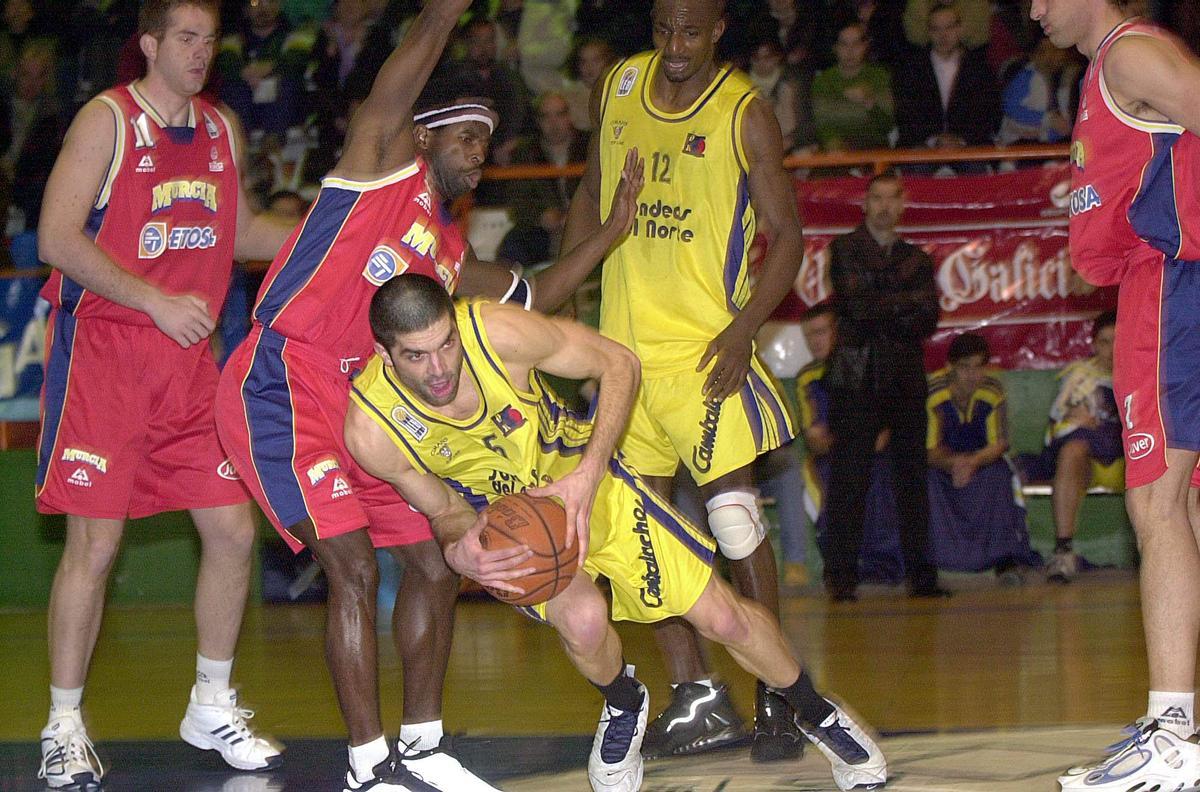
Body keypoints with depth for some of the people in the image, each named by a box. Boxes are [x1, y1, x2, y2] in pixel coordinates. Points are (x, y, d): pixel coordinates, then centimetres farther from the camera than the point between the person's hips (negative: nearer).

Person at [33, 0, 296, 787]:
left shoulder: (221, 129, 11)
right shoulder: (107, 119, -8)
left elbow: (239, 231, 25)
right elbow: (58, 237, -15)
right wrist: (154, 302, -21)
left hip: (189, 356, 6)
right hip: (102, 347, -6)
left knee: (234, 531, 3)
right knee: (95, 542, -6)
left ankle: (213, 707, 19)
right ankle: (65, 727, 5)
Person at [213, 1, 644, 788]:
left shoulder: (451, 256, 19)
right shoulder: (386, 164, -3)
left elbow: (531, 297, 32)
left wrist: (613, 227, 30)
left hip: (363, 411, 9)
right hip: (281, 390, -9)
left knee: (435, 567, 9)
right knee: (355, 568, -16)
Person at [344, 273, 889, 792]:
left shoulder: (499, 331, -32)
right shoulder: (371, 429, -27)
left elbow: (618, 363, -16)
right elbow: (446, 511, -9)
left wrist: (588, 475, -27)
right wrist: (458, 552, -34)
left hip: (580, 478, 0)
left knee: (724, 618, -1)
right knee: (582, 619, -30)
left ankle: (816, 714, 29)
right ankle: (624, 707, 6)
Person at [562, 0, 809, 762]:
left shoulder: (745, 113, -7)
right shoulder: (618, 87, 8)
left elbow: (787, 234, -6)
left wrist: (743, 329, -18)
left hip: (705, 344, -5)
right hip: (623, 341, 5)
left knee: (733, 506, -12)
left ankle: (776, 694, -3)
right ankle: (697, 699, 12)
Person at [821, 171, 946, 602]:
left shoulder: (917, 259, 18)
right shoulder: (845, 249, 6)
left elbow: (928, 321, 6)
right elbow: (856, 304, -9)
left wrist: (881, 310, -9)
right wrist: (908, 301, -5)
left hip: (906, 378, 4)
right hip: (857, 379, -4)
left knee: (912, 480, 2)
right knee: (849, 480, -7)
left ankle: (921, 575, 5)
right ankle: (841, 577, -6)